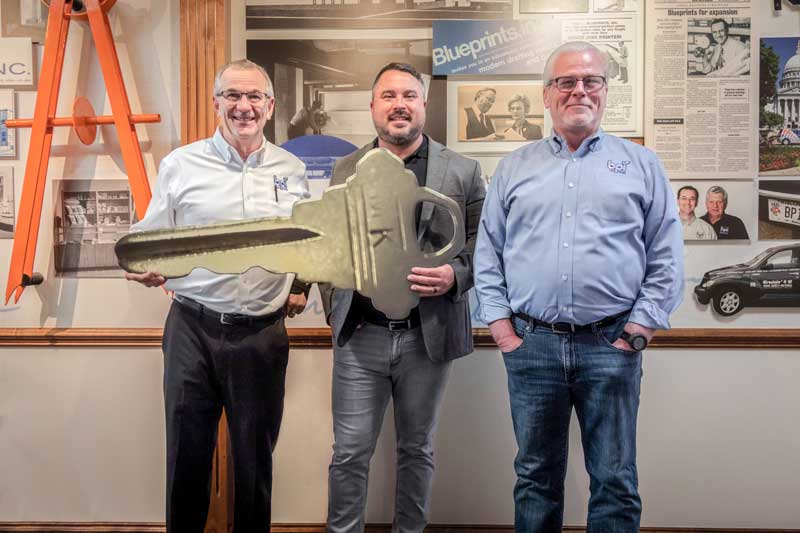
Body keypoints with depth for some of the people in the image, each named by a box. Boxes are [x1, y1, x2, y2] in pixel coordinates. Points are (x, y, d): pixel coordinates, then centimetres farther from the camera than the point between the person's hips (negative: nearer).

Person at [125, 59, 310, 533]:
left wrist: (302, 288, 3)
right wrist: (143, 268, -14)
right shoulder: (181, 164, 2)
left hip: (264, 333, 1)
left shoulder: (292, 170, 7)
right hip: (194, 328, -1)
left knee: (255, 456, 13)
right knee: (187, 453, 8)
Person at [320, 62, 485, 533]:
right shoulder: (346, 169, 8)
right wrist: (333, 305, 1)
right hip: (359, 335, 1)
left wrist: (456, 275, -16)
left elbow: (482, 244, 2)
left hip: (428, 335, 0)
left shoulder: (463, 171, 2)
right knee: (350, 452, 6)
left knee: (417, 449, 15)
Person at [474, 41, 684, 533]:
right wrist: (500, 323, 0)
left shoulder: (641, 164, 7)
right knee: (536, 474, 14)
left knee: (615, 482, 8)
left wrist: (640, 327, -5)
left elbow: (667, 258, 4)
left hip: (612, 345, -1)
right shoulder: (515, 168, 10)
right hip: (530, 344, 1)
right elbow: (488, 253, 9)